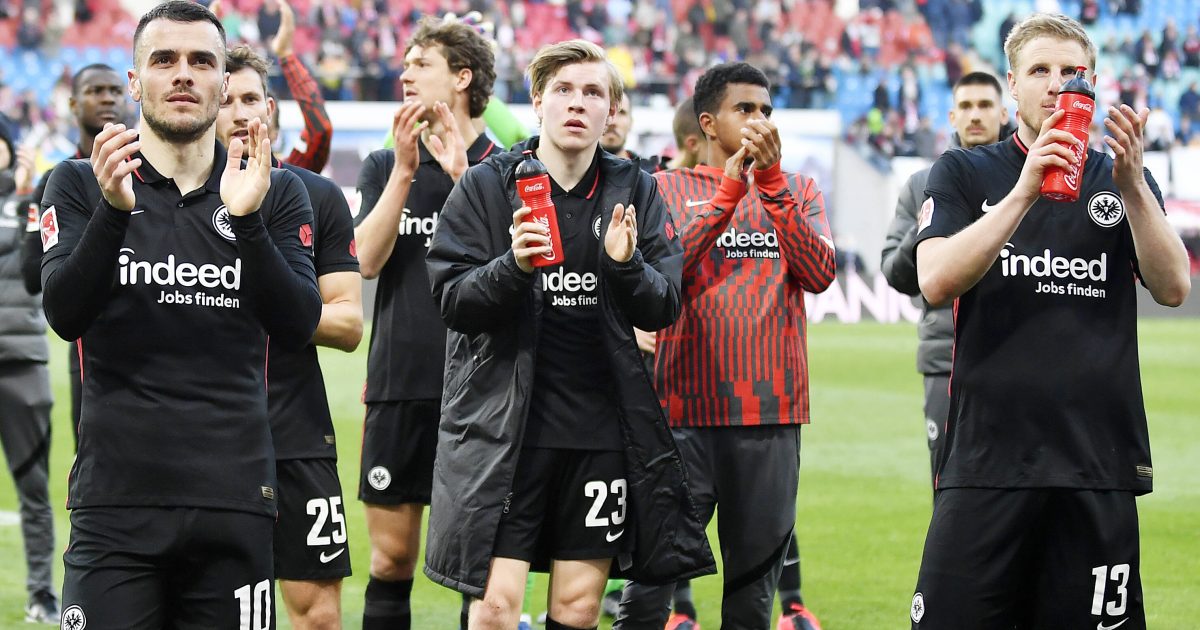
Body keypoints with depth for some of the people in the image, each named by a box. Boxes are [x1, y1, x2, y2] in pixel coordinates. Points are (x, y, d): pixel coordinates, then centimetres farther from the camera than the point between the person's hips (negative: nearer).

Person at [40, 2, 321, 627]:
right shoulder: (79, 186, 6)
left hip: (233, 501, 2)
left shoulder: (276, 193, 9)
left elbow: (298, 327, -4)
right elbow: (65, 314, -8)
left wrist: (246, 218, -18)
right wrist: (113, 209, -24)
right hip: (116, 499, -1)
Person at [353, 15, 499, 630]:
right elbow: (367, 258, -4)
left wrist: (462, 175, -18)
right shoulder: (384, 166, 10)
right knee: (391, 561, 3)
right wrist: (405, 170, -13)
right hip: (399, 387, 2)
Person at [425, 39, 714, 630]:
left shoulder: (634, 191, 7)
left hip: (602, 428, 3)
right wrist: (513, 266, -23)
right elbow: (453, 302, -4)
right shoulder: (487, 186, 0)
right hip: (505, 423, -2)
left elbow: (663, 309, 4)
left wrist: (626, 265, -17)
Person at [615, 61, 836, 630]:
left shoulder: (799, 192, 14)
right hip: (685, 409, -2)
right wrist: (727, 194, -11)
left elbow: (819, 273, -3)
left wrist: (771, 183, -11)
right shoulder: (667, 189, 8)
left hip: (772, 414, 2)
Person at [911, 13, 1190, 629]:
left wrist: (1131, 186, -13)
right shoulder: (963, 174, 8)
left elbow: (1173, 288, 0)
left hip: (1100, 461, 2)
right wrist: (1024, 192, -16)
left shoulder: (1125, 179, 14)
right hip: (985, 456, -1)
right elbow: (937, 281, -8)